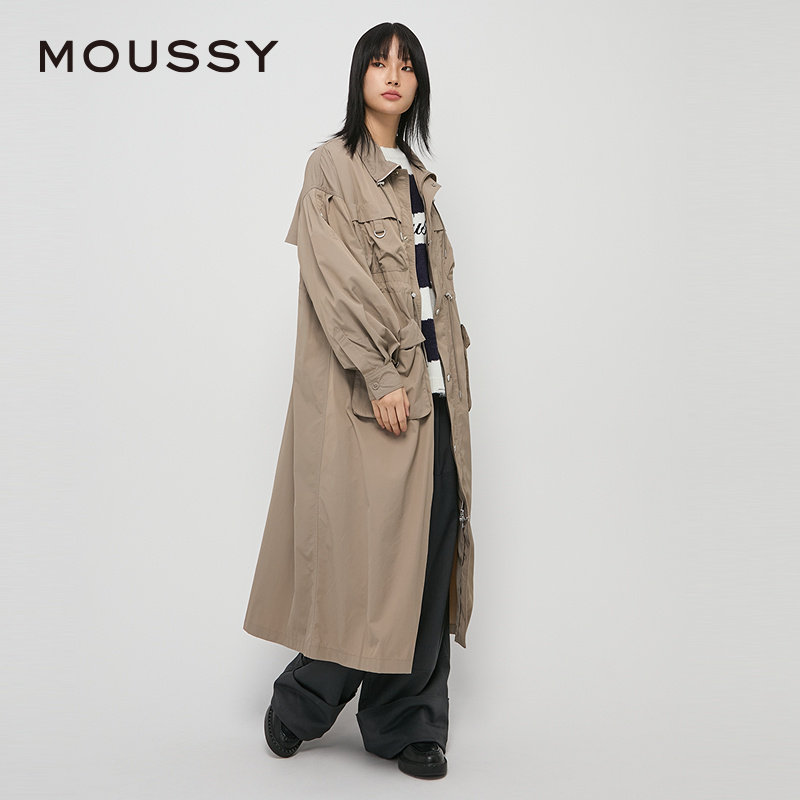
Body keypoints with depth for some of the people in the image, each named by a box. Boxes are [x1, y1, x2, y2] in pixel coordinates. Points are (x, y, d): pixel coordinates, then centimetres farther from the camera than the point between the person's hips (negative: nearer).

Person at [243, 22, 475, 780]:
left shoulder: (416, 176, 20)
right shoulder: (333, 164, -1)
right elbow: (336, 280, -11)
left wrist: (453, 373, 11)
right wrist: (380, 377, -18)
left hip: (430, 389, 7)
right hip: (369, 393, -6)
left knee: (427, 551, 4)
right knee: (367, 553, -3)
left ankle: (406, 724, 16)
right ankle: (298, 706, 19)